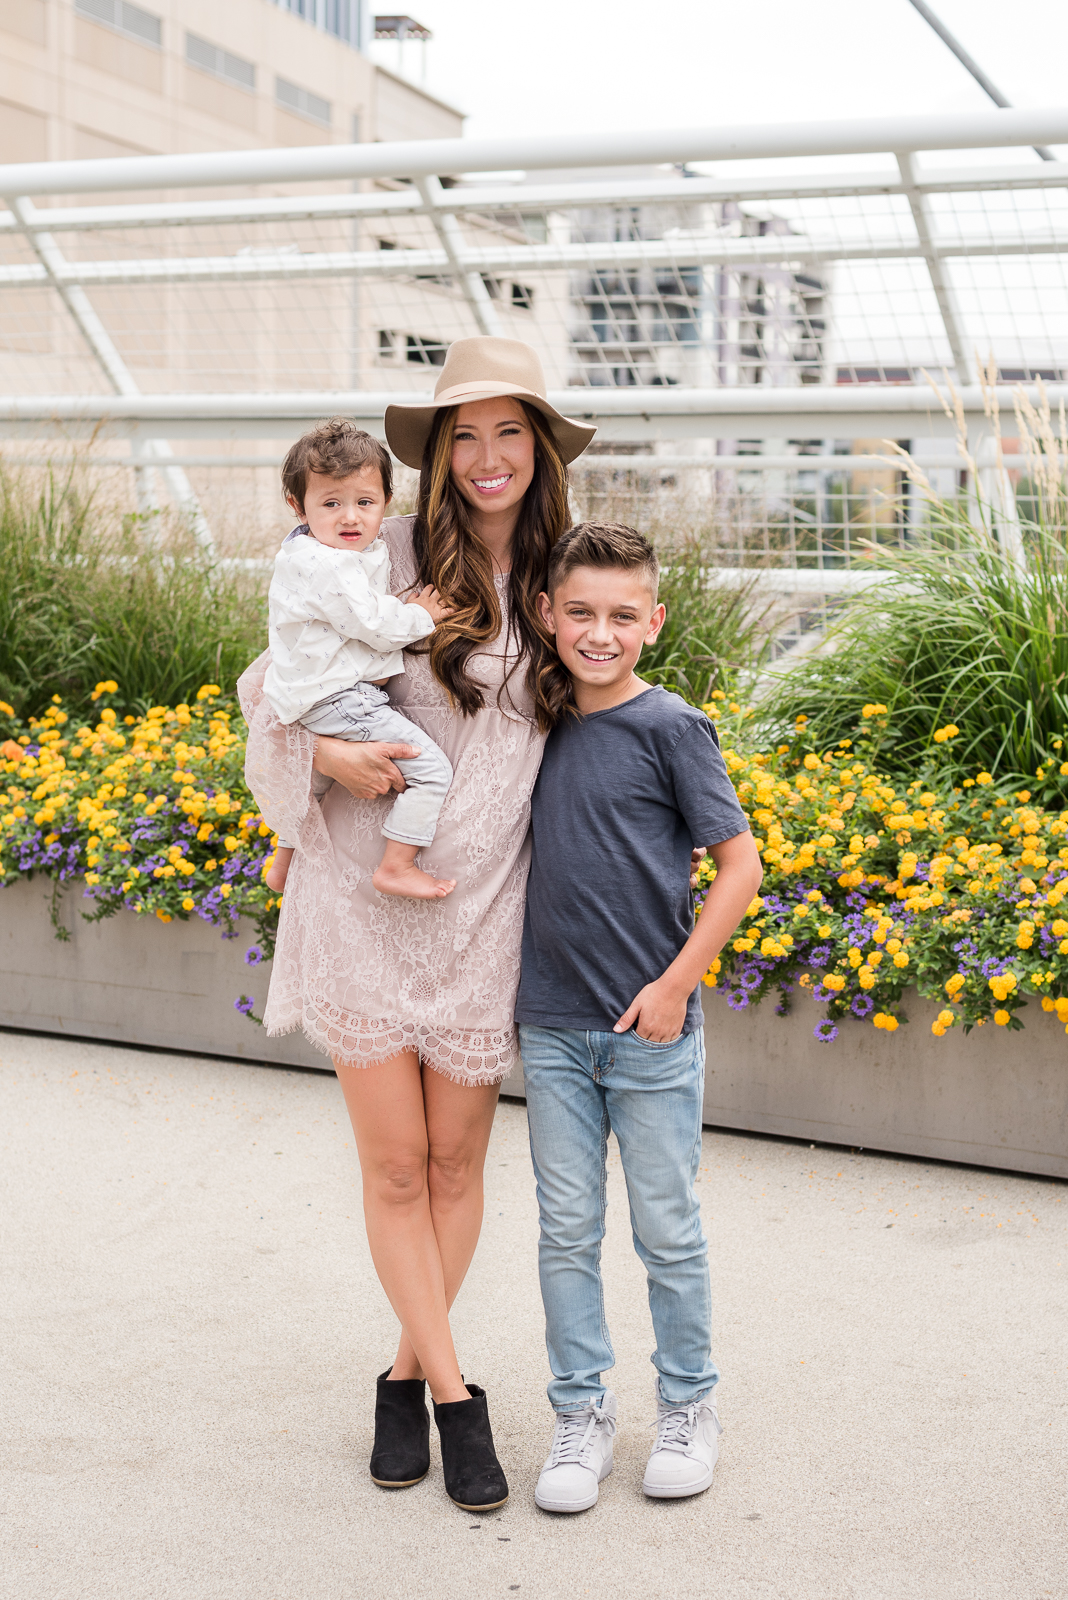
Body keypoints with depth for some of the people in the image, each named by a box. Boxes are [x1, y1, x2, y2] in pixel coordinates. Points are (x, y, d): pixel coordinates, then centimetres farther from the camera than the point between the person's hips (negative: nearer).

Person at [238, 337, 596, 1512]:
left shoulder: (553, 580, 4)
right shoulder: (388, 558, -5)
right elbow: (272, 685, 2)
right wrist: (327, 754, -15)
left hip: (484, 908, 3)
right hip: (365, 898, -2)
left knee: (456, 1162, 9)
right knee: (394, 1166, 2)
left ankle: (408, 1373, 28)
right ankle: (452, 1393, 16)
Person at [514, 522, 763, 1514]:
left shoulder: (670, 727, -9)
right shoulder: (539, 724, 4)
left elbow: (739, 862, -9)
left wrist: (676, 984, -12)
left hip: (651, 1027, -4)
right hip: (552, 1026, 4)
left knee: (667, 1231, 9)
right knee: (566, 1229, 11)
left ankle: (688, 1407, 28)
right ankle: (581, 1414, 26)